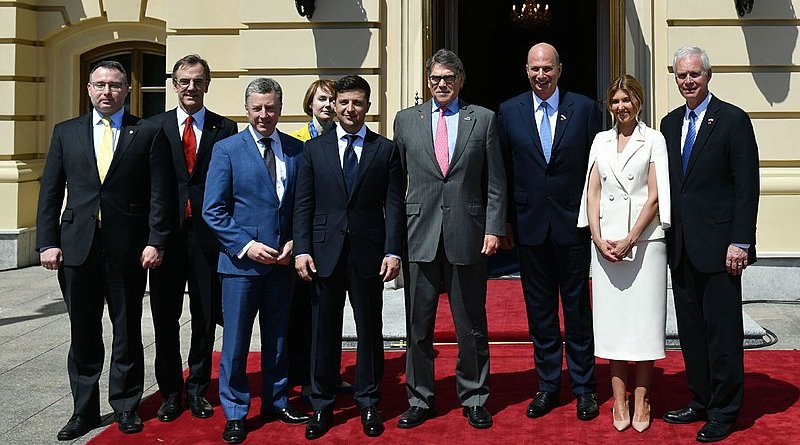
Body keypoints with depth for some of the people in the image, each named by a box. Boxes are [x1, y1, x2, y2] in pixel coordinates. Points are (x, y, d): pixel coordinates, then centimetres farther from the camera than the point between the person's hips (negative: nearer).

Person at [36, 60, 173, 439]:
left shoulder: (148, 133, 3)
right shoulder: (65, 132, 10)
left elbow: (159, 193, -1)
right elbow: (50, 192, 8)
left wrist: (155, 241, -9)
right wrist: (47, 242, 0)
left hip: (128, 249, -2)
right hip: (77, 247, 2)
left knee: (128, 332, 9)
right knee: (83, 334, 10)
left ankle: (126, 406, 23)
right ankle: (84, 410, 22)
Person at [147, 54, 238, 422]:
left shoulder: (225, 128, 4)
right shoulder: (155, 126, 6)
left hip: (208, 235, 0)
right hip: (167, 234, 1)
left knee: (206, 317, 9)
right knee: (165, 316, 8)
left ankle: (197, 388, 25)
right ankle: (170, 392, 23)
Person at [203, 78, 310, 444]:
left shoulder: (296, 150, 5)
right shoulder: (227, 149, -2)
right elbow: (213, 210, -5)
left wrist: (294, 243, -6)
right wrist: (245, 246, -14)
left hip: (283, 260, 3)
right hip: (241, 261, -3)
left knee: (278, 338, 15)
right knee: (235, 341, 4)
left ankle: (276, 403, 29)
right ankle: (235, 413, 18)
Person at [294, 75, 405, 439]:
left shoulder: (385, 149, 5)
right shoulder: (314, 149, 8)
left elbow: (394, 204, 0)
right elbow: (303, 204, 5)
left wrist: (393, 251, -8)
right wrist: (302, 249, -4)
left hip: (368, 254, 0)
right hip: (325, 254, 1)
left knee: (369, 330, 8)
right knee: (324, 331, 7)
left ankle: (368, 404, 22)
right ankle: (322, 406, 20)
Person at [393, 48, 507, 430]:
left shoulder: (483, 119, 6)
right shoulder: (406, 120, 9)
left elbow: (495, 182, 5)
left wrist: (494, 228, -4)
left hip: (468, 235, -1)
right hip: (420, 236, 1)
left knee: (472, 326, 8)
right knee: (418, 325, 7)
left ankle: (474, 399, 22)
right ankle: (420, 399, 22)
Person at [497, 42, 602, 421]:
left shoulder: (584, 108, 1)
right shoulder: (509, 112, 4)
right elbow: (504, 173, 5)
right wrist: (505, 223, 3)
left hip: (573, 223, -1)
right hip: (530, 225, 2)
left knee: (577, 307, 7)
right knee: (539, 309, 10)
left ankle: (583, 386, 20)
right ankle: (547, 386, 22)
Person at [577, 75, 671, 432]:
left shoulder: (653, 140, 3)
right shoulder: (601, 141, 14)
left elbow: (655, 195, -4)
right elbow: (592, 192, 9)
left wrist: (630, 240, -12)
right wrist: (598, 239, -4)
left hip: (644, 239, -3)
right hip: (605, 242, 3)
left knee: (643, 318, 0)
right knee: (612, 319, 4)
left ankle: (641, 400, 8)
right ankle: (619, 400, 11)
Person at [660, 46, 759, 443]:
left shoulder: (733, 120, -5)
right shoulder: (670, 123, 13)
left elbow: (747, 187, -9)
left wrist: (740, 242, -15)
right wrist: (668, 237, 10)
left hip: (717, 245, -6)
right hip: (681, 246, 6)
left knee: (723, 331, 1)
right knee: (691, 330, 13)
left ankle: (724, 412, 13)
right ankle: (700, 401, 25)